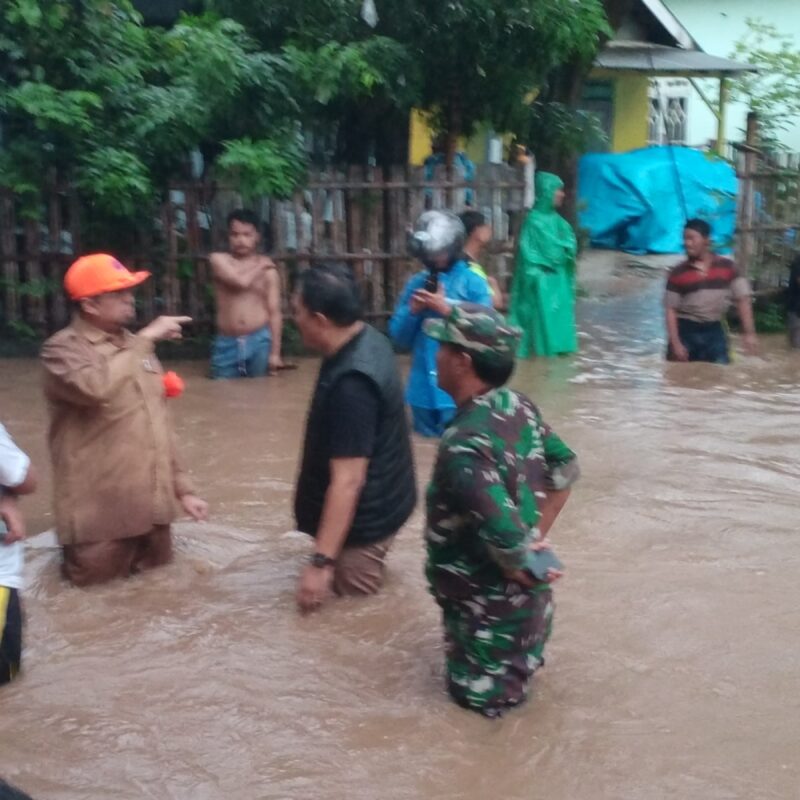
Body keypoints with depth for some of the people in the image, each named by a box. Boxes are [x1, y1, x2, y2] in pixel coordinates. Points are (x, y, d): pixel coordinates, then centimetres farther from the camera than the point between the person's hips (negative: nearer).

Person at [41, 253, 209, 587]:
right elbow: (95, 388, -34)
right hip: (100, 507, -7)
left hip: (150, 502, 7)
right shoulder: (62, 348, -11)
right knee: (97, 576, 2)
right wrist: (146, 339, -25)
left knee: (154, 565, 18)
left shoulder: (133, 346, 11)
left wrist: (182, 488, 14)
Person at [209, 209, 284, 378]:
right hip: (226, 343, 0)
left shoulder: (268, 268, 4)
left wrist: (275, 352, -5)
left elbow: (274, 312, 2)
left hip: (260, 341, 0)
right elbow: (241, 282, -15)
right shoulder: (219, 259, 3)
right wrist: (260, 265, 3)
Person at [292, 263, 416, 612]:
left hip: (365, 514, -10)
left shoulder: (351, 383, -32)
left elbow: (347, 481, -32)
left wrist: (321, 562, -30)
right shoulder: (367, 339, -2)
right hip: (381, 499, 10)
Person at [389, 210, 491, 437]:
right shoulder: (416, 283, 6)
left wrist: (446, 310, -16)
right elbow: (399, 337, 9)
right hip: (423, 387, 4)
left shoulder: (473, 283, -5)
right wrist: (412, 311, -9)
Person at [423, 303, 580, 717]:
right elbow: (565, 467, 7)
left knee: (479, 694, 13)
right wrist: (538, 538, 6)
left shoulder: (464, 443, -31)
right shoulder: (520, 406, -5)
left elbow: (502, 532, -35)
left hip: (488, 600, -8)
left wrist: (523, 569, -15)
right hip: (528, 594, 8)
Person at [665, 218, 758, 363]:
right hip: (685, 331, -1)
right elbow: (670, 310, -4)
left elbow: (743, 299, -1)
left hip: (714, 331, 1)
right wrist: (675, 343, -12)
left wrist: (749, 333, -9)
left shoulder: (727, 266, -1)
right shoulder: (678, 273, -4)